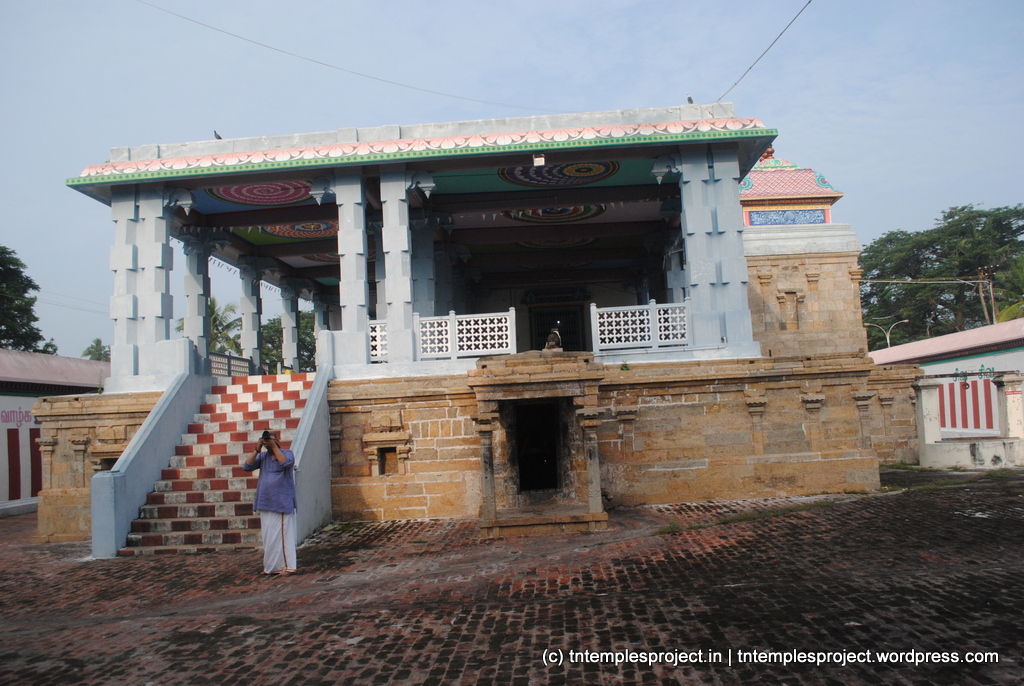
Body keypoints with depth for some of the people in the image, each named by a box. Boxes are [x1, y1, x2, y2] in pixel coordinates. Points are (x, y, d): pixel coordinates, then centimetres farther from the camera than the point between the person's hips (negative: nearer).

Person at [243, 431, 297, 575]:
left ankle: (287, 565, -2)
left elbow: (286, 463, -21)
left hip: (282, 503, -5)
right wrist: (257, 450, -6)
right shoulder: (262, 456, 11)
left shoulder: (287, 453, 0)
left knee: (283, 534, -6)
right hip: (265, 503, 5)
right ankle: (271, 566, 17)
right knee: (268, 535, 9)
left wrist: (274, 447, -18)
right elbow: (247, 467, 1)